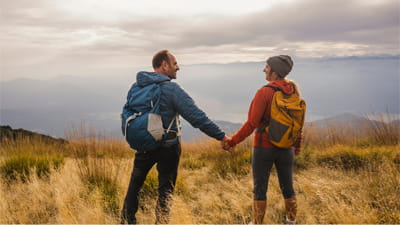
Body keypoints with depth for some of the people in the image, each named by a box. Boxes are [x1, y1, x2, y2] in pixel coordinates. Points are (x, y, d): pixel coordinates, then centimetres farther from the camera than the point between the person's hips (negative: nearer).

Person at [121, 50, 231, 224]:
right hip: (168, 147, -5)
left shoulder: (137, 86, 3)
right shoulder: (171, 89, -16)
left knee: (135, 185, 19)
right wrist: (221, 136, -16)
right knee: (165, 190, 8)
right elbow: (197, 117, -20)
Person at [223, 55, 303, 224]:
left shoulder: (264, 92, -16)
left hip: (264, 147, -5)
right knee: (287, 186, 17)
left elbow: (252, 124, -18)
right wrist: (298, 143, 21)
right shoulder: (293, 90, 1)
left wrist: (232, 141, -11)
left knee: (260, 188, 7)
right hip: (286, 147, 5)